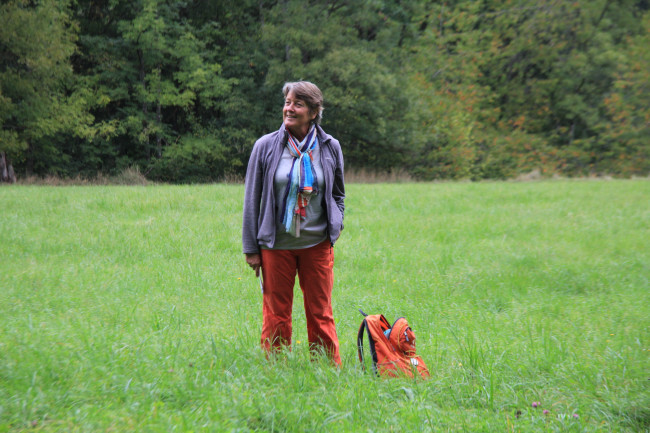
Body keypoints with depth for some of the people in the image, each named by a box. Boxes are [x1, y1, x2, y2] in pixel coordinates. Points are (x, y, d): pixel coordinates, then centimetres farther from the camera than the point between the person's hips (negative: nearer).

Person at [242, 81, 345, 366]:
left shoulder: (330, 147, 2)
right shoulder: (266, 146, -3)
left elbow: (338, 194, 17)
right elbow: (251, 199, 2)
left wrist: (334, 229, 5)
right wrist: (251, 248, 1)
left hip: (317, 244, 1)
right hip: (276, 245, -1)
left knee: (321, 314, 6)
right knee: (276, 315, 5)